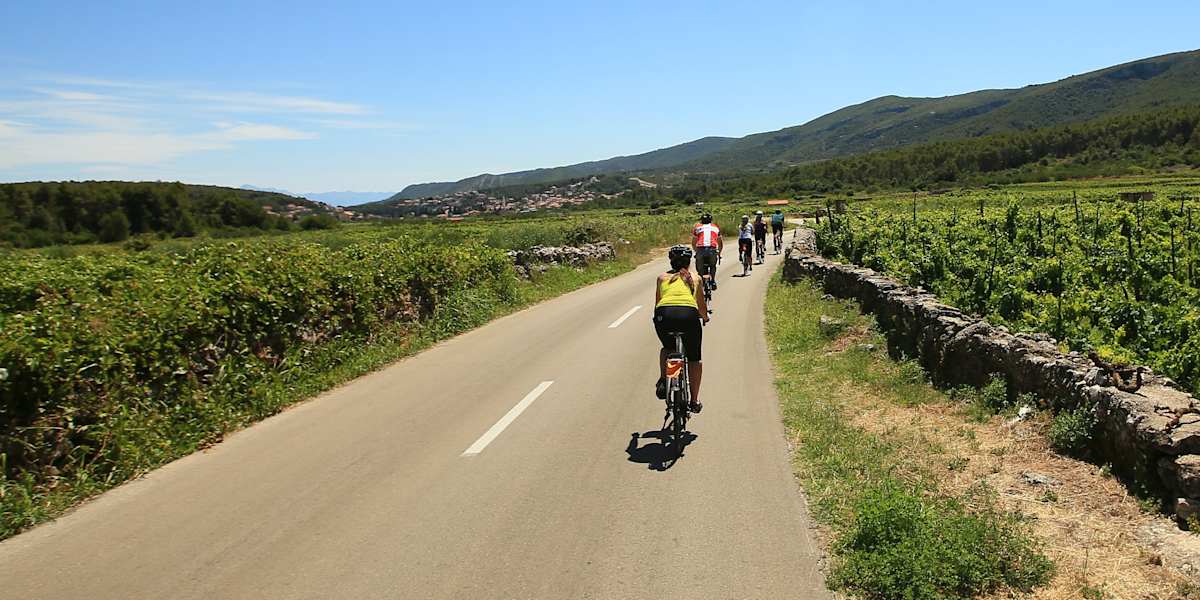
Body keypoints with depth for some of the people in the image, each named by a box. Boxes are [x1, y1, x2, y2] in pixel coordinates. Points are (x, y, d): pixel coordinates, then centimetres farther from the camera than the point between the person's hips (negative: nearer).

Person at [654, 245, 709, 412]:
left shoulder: (662, 277, 26)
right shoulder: (695, 278, 26)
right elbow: (702, 306, 34)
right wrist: (705, 317, 56)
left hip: (664, 314, 1)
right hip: (688, 314, -1)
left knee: (667, 348, 33)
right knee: (694, 358, 20)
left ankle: (663, 380, 14)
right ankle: (695, 401, 23)